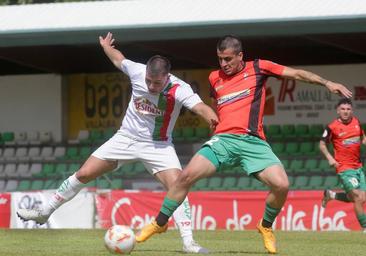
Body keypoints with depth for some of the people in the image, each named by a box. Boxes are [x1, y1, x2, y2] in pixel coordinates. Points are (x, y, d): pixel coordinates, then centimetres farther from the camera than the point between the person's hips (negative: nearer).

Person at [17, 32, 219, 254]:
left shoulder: (179, 89, -26)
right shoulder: (137, 71, -17)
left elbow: (199, 106, -45)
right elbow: (118, 59, 6)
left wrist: (212, 118, -66)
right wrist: (106, 47, 26)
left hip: (159, 145, -3)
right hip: (126, 138, 3)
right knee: (83, 174, 3)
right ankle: (45, 213, 19)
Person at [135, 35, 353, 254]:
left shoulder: (258, 68, 7)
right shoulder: (215, 78, 17)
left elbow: (297, 74, 7)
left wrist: (327, 83, -1)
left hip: (253, 141, -2)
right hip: (223, 138, 2)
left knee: (281, 185, -21)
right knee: (187, 175, -16)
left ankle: (266, 226, 8)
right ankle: (159, 223, 1)